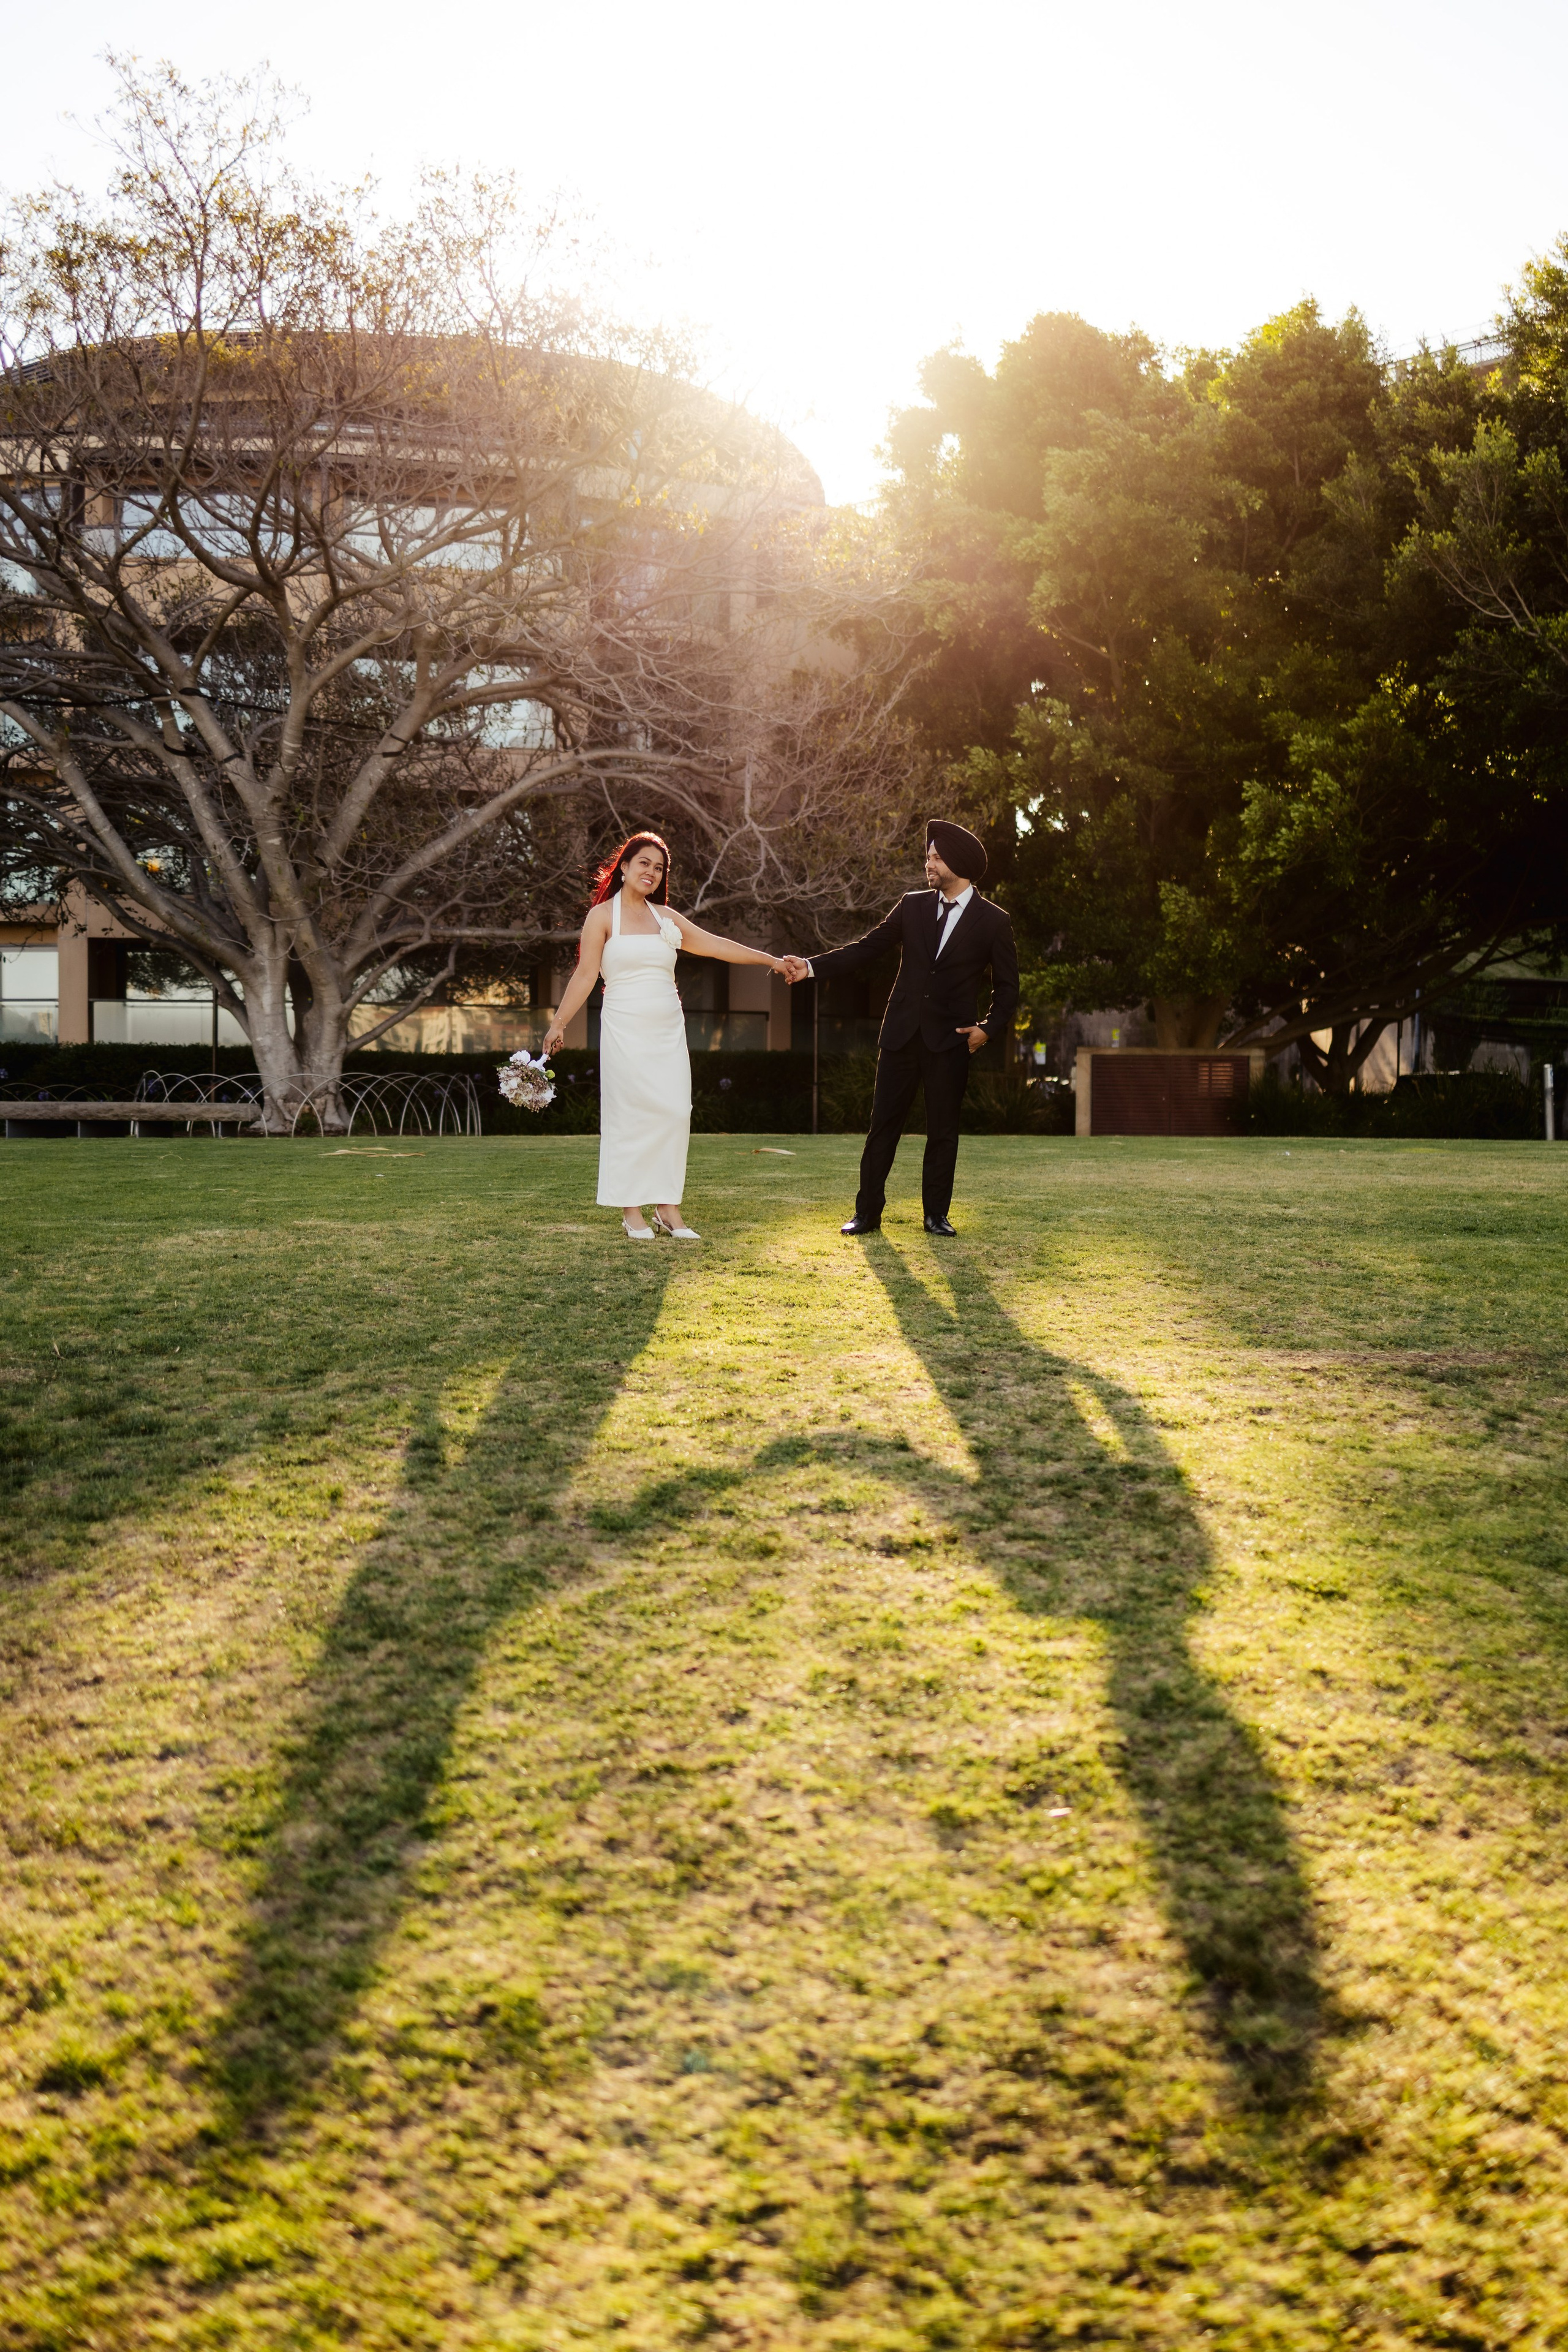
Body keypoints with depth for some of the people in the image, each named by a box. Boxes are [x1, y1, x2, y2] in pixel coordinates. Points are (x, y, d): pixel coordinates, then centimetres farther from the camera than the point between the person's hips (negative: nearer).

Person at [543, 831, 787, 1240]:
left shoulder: (665, 916, 15)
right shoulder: (604, 915, 2)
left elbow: (715, 945, 17)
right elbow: (585, 975, -2)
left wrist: (770, 960, 17)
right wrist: (559, 1022, -9)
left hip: (668, 1029, 5)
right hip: (625, 1029, -5)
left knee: (675, 1111, -3)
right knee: (631, 1114, -5)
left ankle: (669, 1208, 2)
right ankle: (632, 1211, 1)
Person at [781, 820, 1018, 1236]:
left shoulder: (992, 921, 0)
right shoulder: (913, 905, 7)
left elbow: (1007, 985, 6)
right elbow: (866, 948, 4)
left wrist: (990, 1028, -7)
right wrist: (812, 967, -6)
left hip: (950, 1041, -2)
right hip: (902, 1034, 2)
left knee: (942, 1130, 3)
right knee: (883, 1124, 3)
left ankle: (936, 1214, 15)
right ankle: (867, 1212, 9)